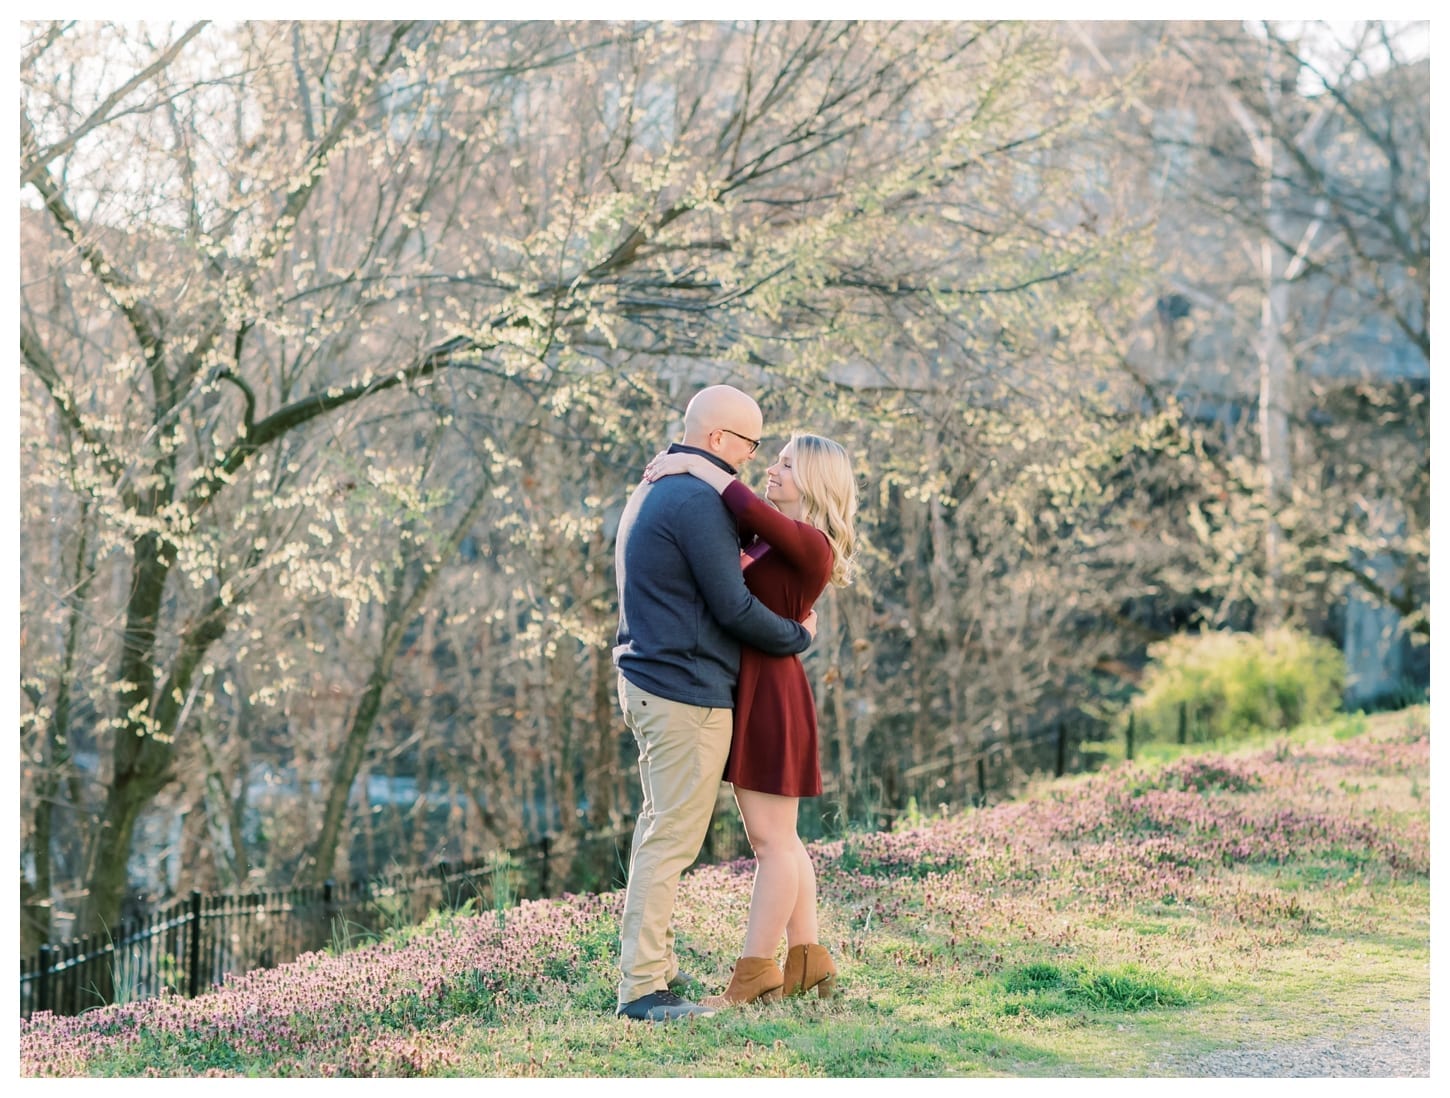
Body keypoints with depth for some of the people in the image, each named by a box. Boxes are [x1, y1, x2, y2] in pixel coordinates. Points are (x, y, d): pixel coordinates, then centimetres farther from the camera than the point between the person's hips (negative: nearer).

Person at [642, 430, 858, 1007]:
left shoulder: (811, 544, -14)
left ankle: (754, 972, 1)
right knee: (776, 838, 13)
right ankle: (807, 960, 19)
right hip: (749, 692, 10)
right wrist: (675, 467, 0)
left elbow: (751, 510, -31)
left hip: (769, 692, -10)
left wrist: (693, 464, -21)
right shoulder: (772, 537, 13)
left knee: (771, 839, -3)